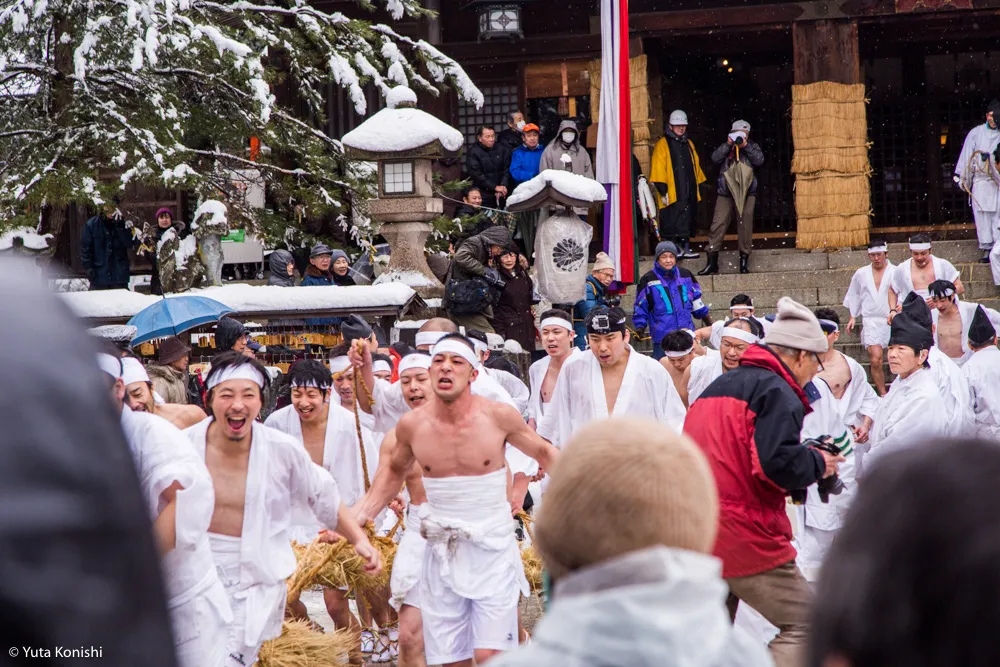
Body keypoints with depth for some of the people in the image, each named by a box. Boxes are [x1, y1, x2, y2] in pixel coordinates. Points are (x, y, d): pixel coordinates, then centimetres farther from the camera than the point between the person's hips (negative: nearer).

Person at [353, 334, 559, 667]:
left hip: (493, 552, -3)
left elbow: (543, 452, 7)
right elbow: (394, 472, 18)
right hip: (442, 554, 3)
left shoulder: (498, 416, -9)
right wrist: (358, 518, 9)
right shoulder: (412, 425, -2)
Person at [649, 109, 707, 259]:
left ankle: (685, 248, 14)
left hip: (689, 192, 6)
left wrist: (697, 186, 20)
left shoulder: (689, 144, 19)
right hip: (672, 193, -6)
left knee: (687, 223, 8)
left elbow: (695, 166, 25)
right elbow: (658, 169, -9)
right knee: (673, 224, -7)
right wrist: (662, 191, -15)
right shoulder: (663, 144, -3)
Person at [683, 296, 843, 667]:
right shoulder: (778, 391, -7)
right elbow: (777, 462, -21)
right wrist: (817, 464, -2)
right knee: (803, 623, -1)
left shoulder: (717, 386, 21)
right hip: (745, 535, -9)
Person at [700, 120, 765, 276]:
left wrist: (745, 146, -9)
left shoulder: (752, 147, 14)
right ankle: (712, 262, -4)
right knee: (717, 225, -6)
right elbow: (715, 158, -1)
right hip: (725, 193, 1)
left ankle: (744, 261, 8)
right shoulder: (725, 147, 17)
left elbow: (759, 160, -4)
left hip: (746, 194, -1)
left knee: (745, 226, -1)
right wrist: (728, 144, -8)